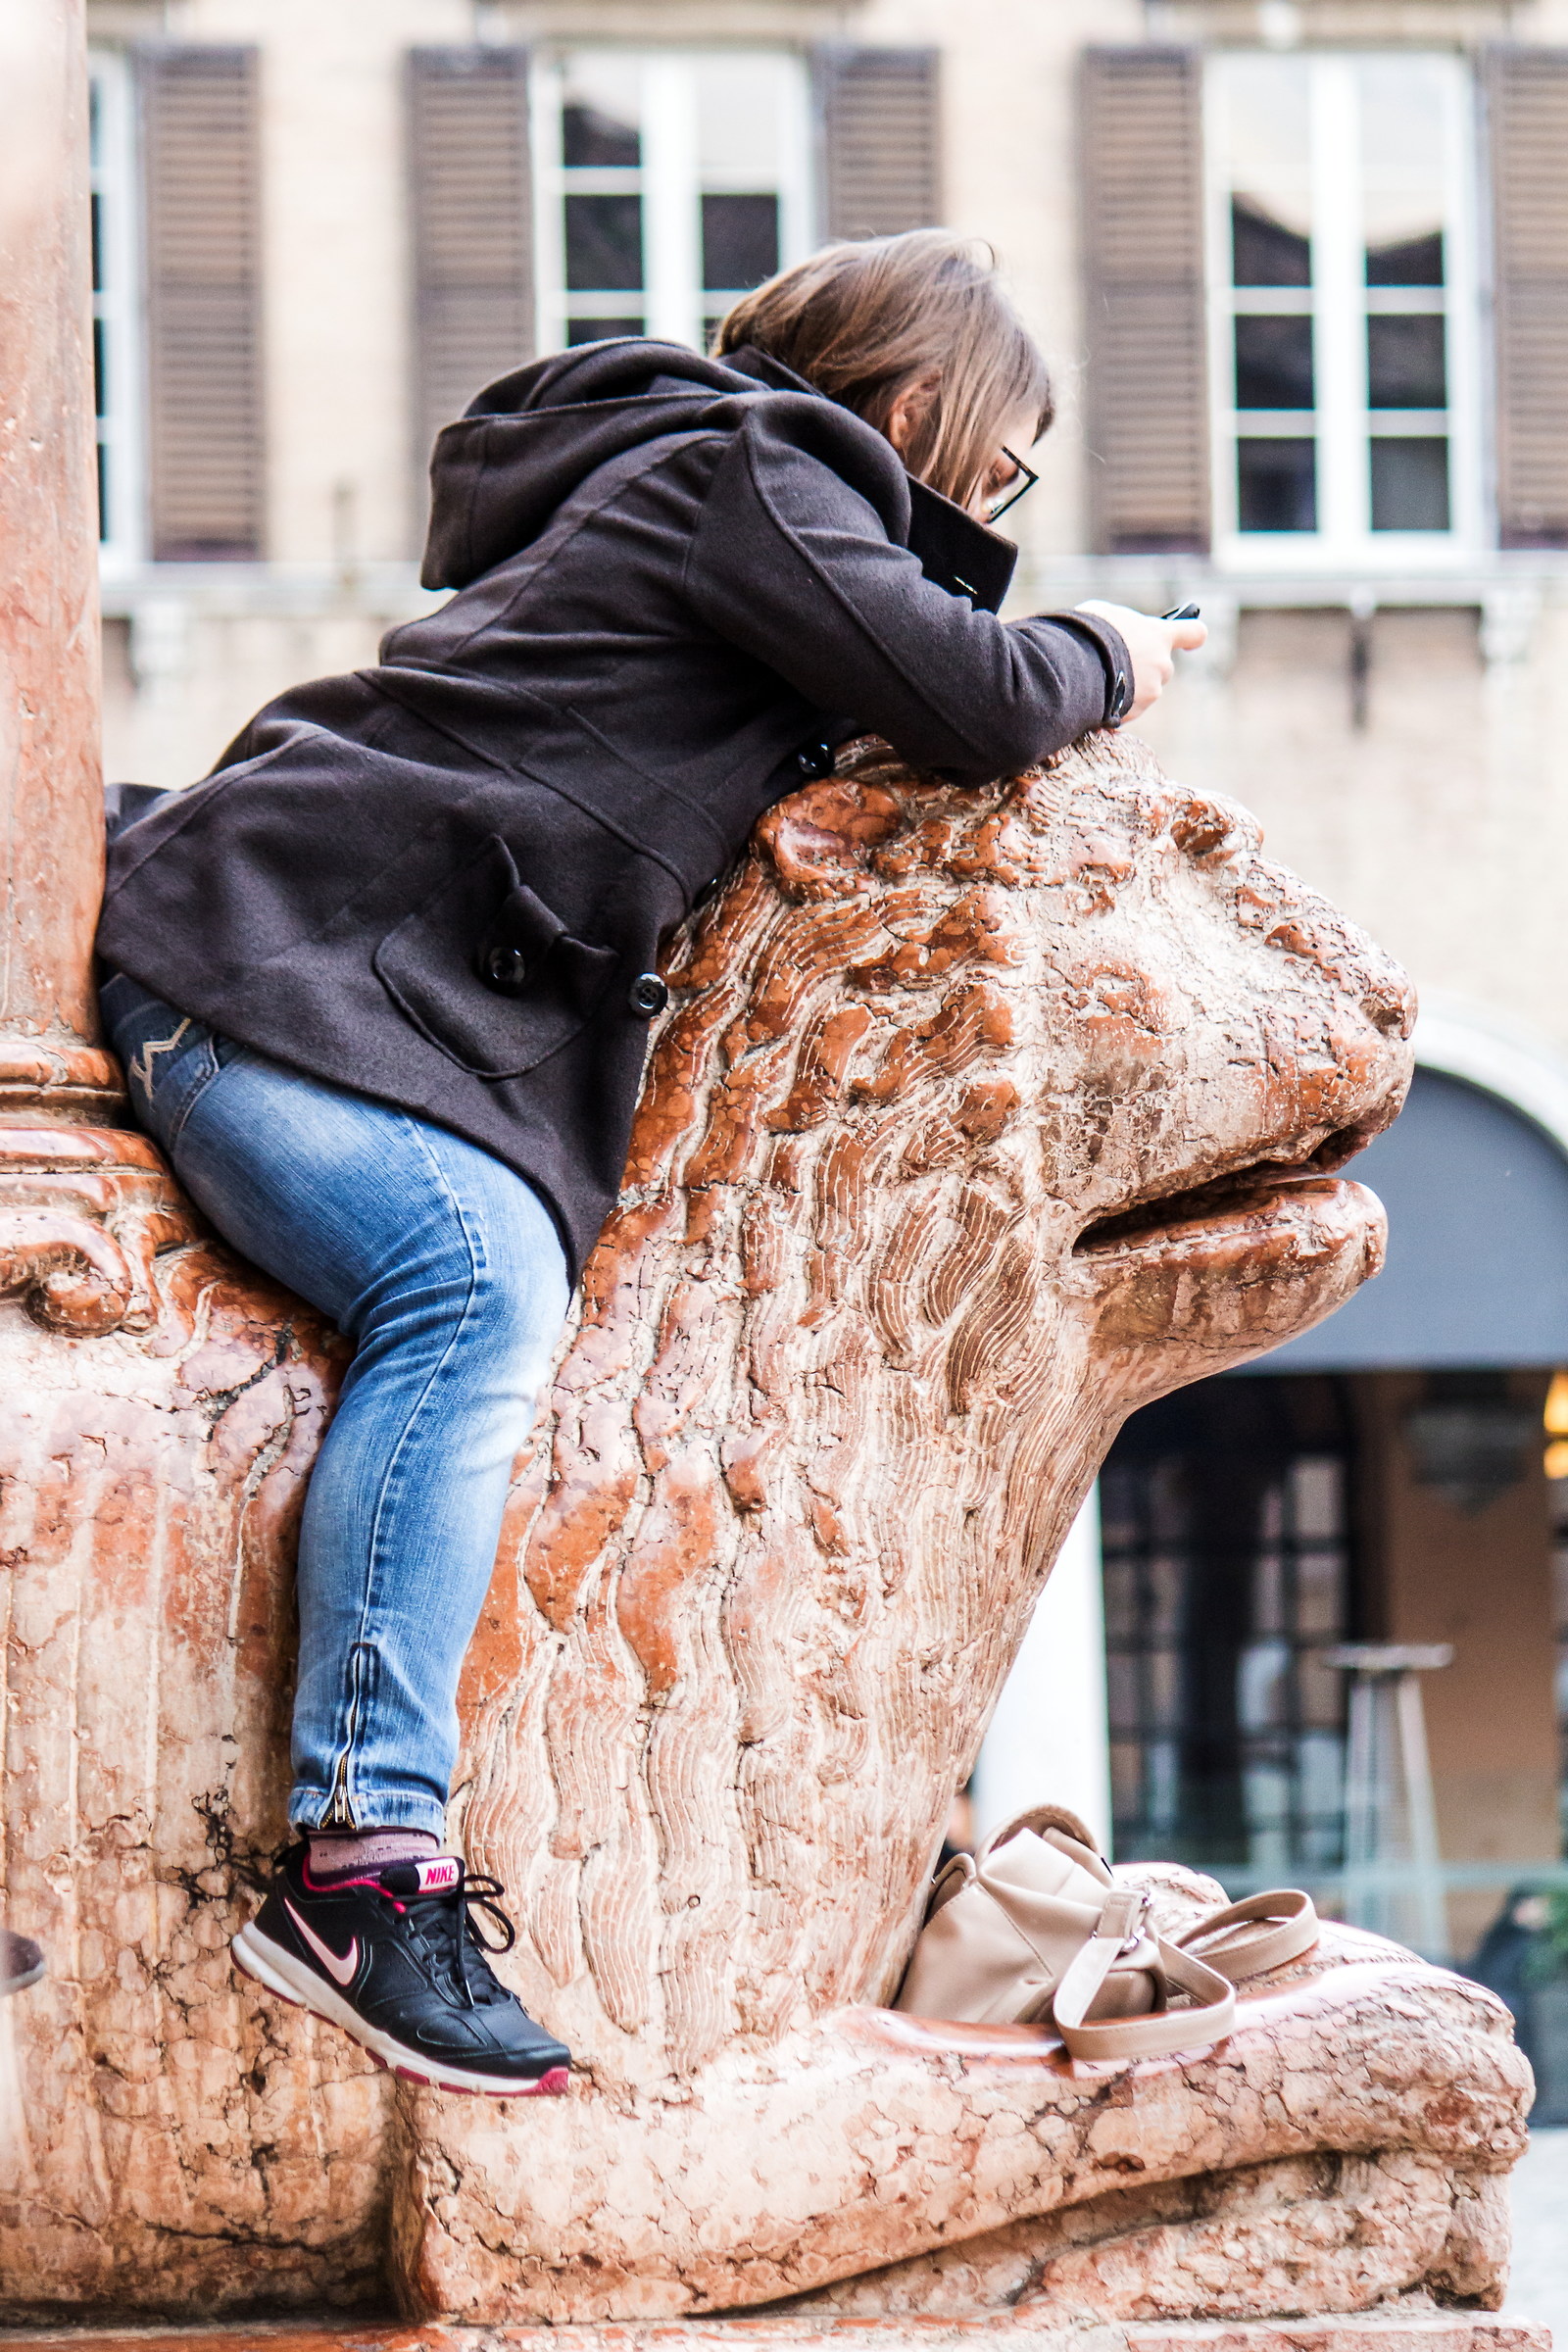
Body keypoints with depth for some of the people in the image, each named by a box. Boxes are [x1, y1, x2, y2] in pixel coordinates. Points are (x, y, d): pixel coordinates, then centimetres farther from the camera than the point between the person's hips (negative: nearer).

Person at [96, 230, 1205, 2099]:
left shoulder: (687, 464, 28)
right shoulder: (750, 471, -2)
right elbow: (962, 699, -10)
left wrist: (1043, 669, 21)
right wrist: (1106, 660, 10)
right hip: (283, 948, -12)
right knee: (479, 1286, -30)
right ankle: (363, 1858, -39)